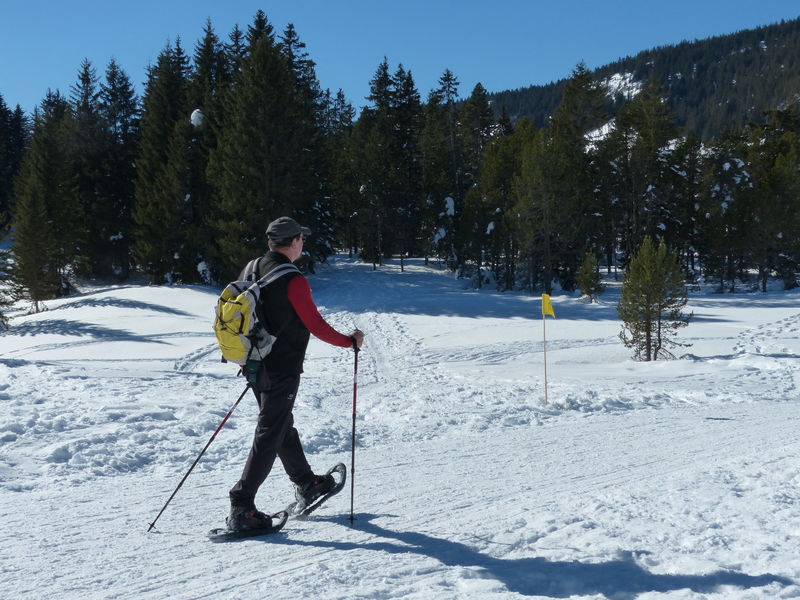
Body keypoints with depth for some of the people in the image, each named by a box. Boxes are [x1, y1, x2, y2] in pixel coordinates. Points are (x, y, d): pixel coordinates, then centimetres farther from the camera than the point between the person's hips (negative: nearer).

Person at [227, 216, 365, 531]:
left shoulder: (250, 270, 5)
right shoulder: (293, 281, -19)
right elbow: (317, 325, -17)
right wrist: (350, 340, -1)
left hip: (256, 365, 9)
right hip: (282, 369, -9)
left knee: (282, 425, 21)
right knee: (270, 436, -2)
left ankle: (306, 484, 38)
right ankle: (241, 509, -2)